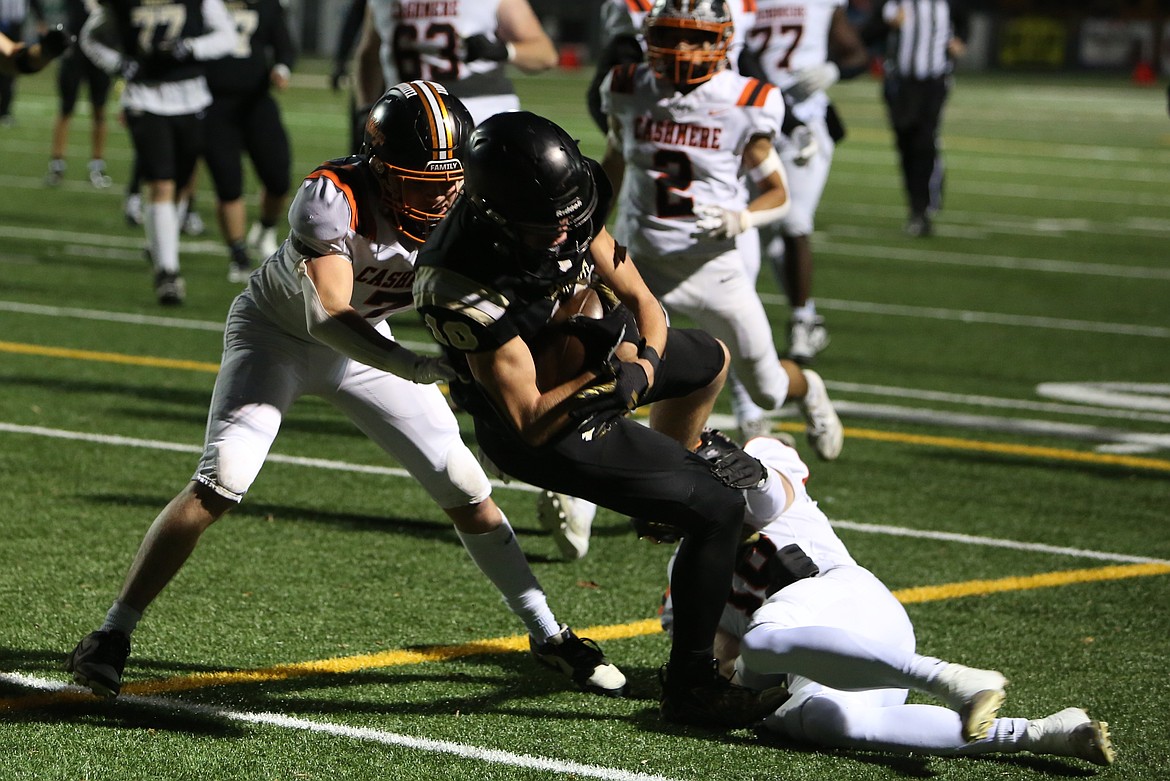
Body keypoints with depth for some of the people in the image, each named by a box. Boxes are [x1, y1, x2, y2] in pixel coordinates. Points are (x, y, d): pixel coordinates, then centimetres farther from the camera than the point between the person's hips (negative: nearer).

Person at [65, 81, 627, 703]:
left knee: (466, 491, 2)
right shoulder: (333, 197, -36)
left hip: (362, 342, 5)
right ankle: (111, 636, -10)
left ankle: (547, 635, 18)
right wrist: (416, 368, -58)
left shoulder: (464, 210, -21)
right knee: (218, 486, -20)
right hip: (276, 333, -5)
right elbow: (329, 316, -45)